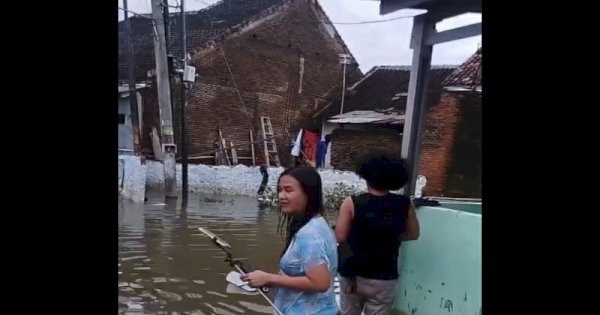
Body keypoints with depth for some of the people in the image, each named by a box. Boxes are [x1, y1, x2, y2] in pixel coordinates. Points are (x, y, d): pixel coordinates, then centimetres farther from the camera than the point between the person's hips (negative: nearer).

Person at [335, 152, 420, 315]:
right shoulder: (404, 204, -8)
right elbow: (413, 234, 5)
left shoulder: (352, 203, -15)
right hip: (384, 278, 1)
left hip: (353, 274, 0)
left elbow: (340, 237, -12)